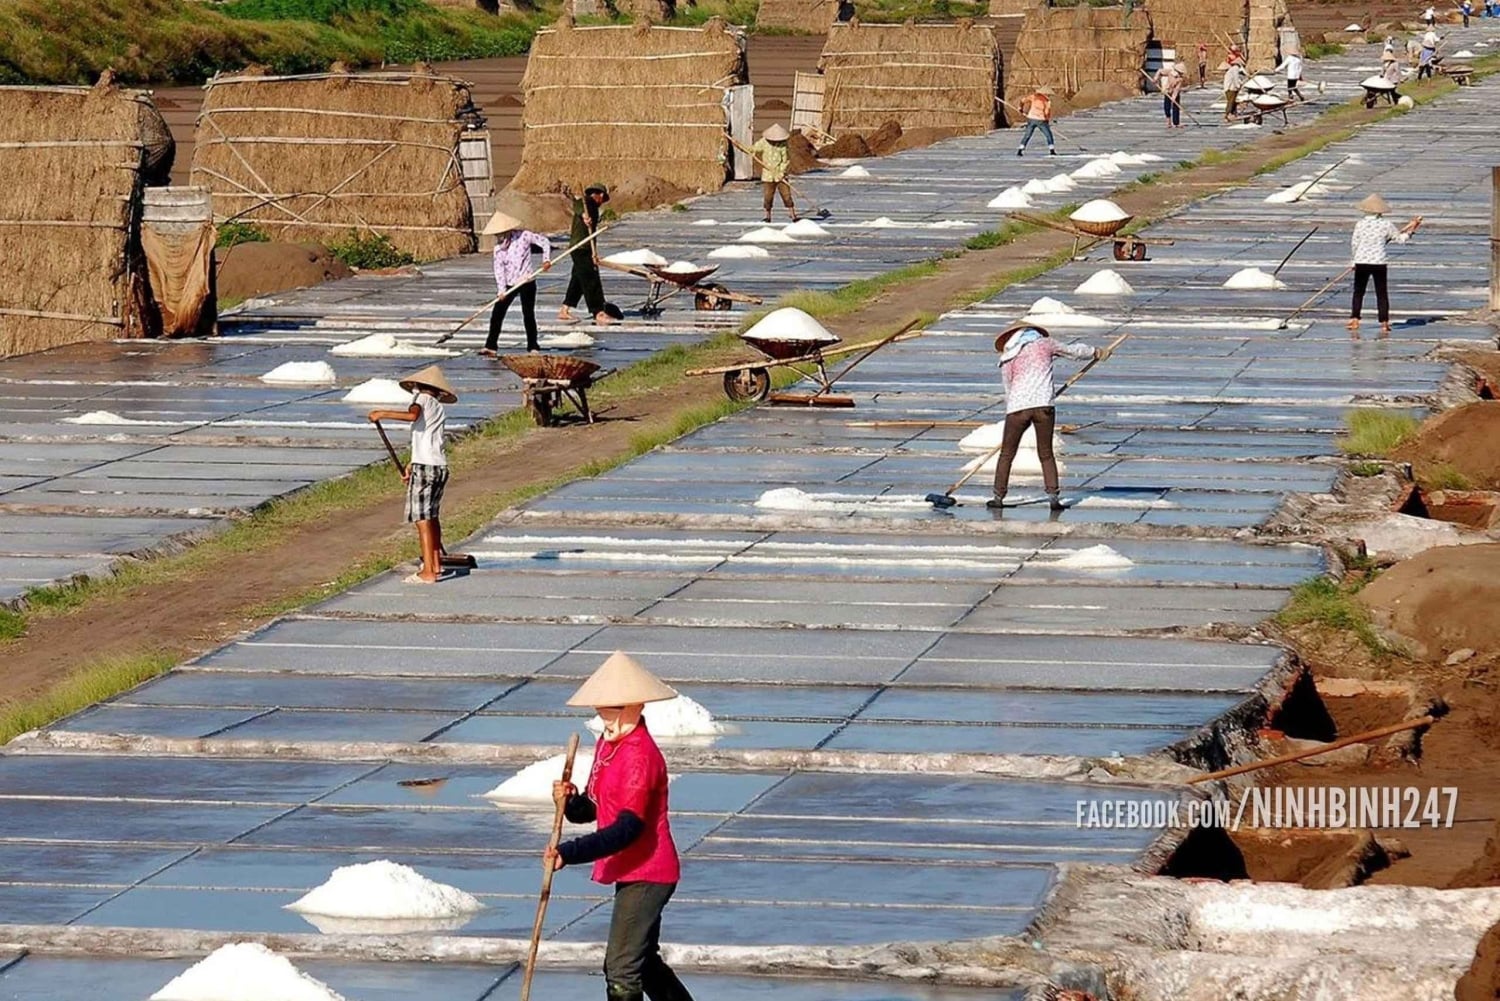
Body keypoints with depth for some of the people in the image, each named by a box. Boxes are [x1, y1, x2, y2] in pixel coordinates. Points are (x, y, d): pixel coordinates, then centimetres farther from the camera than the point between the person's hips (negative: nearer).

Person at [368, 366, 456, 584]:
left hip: (424, 467, -8)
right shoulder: (440, 409, 21)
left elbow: (412, 415, -25)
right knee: (432, 516, 21)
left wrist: (383, 414, -17)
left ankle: (428, 572, -11)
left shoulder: (423, 398, -2)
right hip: (440, 466, 8)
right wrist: (412, 464, 27)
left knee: (422, 518, -7)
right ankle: (436, 565, 29)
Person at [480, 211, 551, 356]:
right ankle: (490, 346, 4)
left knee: (528, 315, 0)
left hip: (526, 283, -4)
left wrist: (546, 259, -16)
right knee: (497, 314, -2)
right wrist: (502, 290, -13)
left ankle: (533, 347, 10)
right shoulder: (498, 247, 1)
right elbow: (499, 269, -4)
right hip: (509, 285, 4)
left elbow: (544, 242, -3)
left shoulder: (523, 236, -9)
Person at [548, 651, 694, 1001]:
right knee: (645, 962, 23)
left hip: (646, 876, -11)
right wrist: (570, 803, -10)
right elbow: (594, 806, 14)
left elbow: (628, 828, -29)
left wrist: (570, 853, -36)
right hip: (630, 873, 11)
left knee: (621, 970, -10)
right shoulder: (607, 744, 9)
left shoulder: (641, 755, -22)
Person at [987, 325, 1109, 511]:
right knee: (1046, 454, 12)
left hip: (1017, 406, 0)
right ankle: (1053, 496, 3)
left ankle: (998, 497, 13)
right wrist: (1096, 352, 42)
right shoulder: (1044, 344, 13)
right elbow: (1073, 350, 26)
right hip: (1043, 404, 0)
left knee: (1007, 454, 12)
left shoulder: (1007, 362, 16)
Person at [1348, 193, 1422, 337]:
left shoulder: (1360, 224, -3)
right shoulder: (1386, 224, -2)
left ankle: (1354, 319, -1)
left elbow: (1354, 244, 2)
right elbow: (1400, 238, 8)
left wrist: (1355, 259, 17)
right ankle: (1384, 322, 7)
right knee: (1381, 293, 8)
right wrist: (1411, 230, 23)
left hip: (1361, 261, 0)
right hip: (1379, 262, 0)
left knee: (1358, 292, 9)